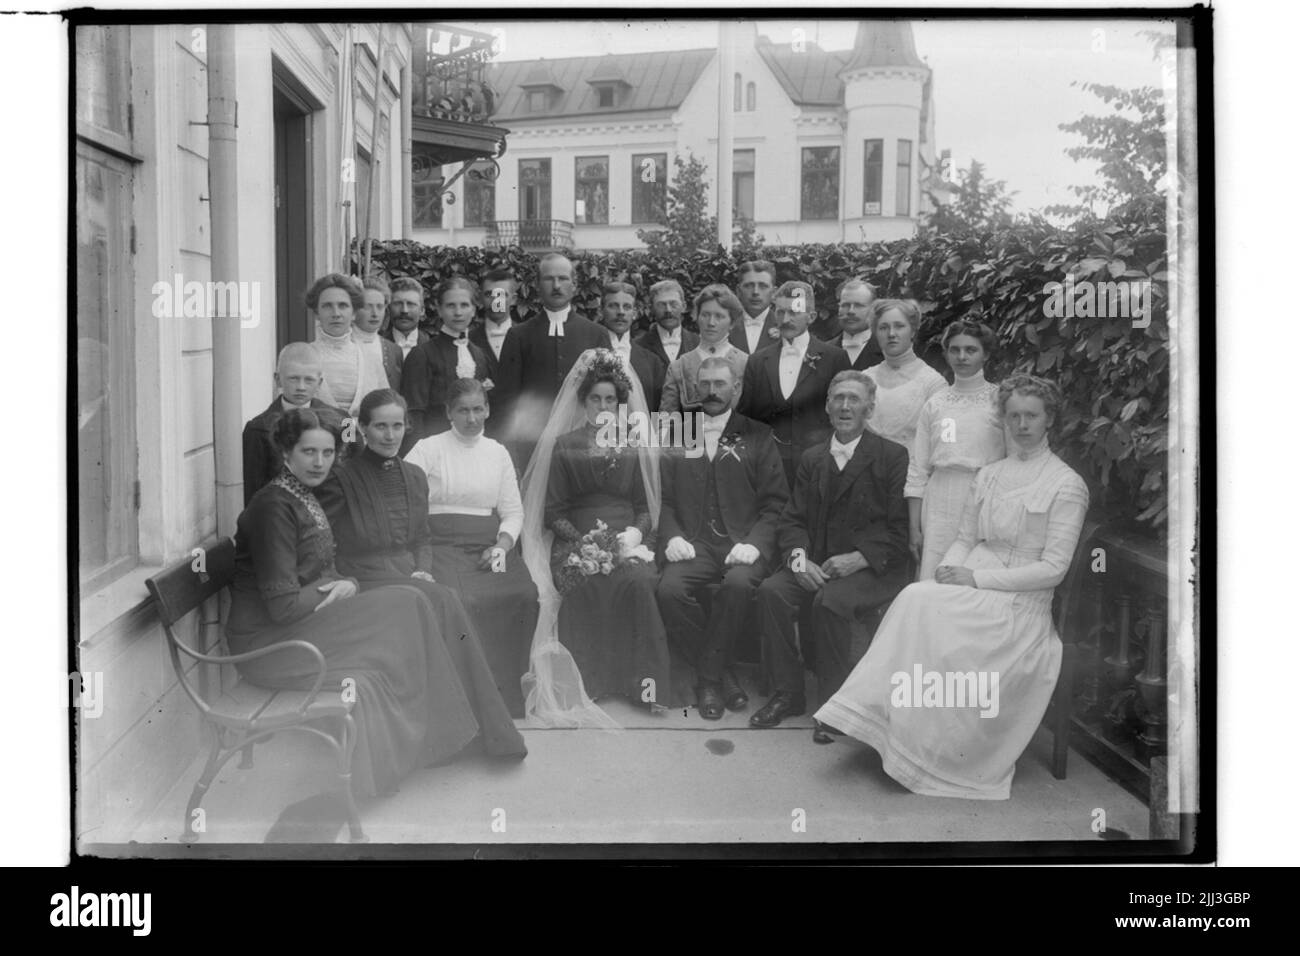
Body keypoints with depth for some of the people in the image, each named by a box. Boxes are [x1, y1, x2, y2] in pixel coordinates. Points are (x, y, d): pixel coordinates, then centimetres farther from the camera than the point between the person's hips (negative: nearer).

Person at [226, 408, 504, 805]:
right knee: (406, 605, -14)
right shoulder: (274, 507, -18)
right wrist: (335, 592, -7)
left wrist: (347, 585, -4)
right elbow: (284, 606, -22)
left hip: (302, 625, 9)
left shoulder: (305, 498, 14)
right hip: (266, 644, -9)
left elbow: (321, 575, 18)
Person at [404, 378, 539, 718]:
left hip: (490, 546, 3)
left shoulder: (498, 453, 19)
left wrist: (502, 545, -4)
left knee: (523, 594, -24)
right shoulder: (428, 449, 7)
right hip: (443, 544, -3)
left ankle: (505, 688, -10)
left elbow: (513, 511, 17)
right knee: (457, 599, -32)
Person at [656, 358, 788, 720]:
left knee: (738, 584, -35)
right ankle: (722, 674, -11)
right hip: (695, 542, 2)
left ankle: (708, 678, -16)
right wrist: (673, 536, -6)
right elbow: (665, 499, 13)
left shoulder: (757, 436, 11)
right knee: (670, 588, -29)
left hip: (743, 543, -2)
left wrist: (753, 542, -12)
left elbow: (775, 502, 4)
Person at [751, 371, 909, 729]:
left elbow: (901, 528, -7)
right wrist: (799, 558, -11)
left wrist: (858, 558, -19)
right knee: (771, 591, -22)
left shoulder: (892, 457, -1)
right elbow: (791, 520, 10)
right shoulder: (812, 458, 15)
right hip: (815, 565, 5)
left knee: (830, 601, -33)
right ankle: (787, 695, -8)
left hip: (872, 569, -5)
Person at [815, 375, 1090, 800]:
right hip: (971, 590, 5)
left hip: (1020, 603, -5)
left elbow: (1053, 569, -8)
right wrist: (948, 571, -4)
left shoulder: (1067, 485, -2)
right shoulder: (988, 475, 18)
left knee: (920, 603, -30)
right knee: (915, 600, -28)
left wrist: (976, 577, -14)